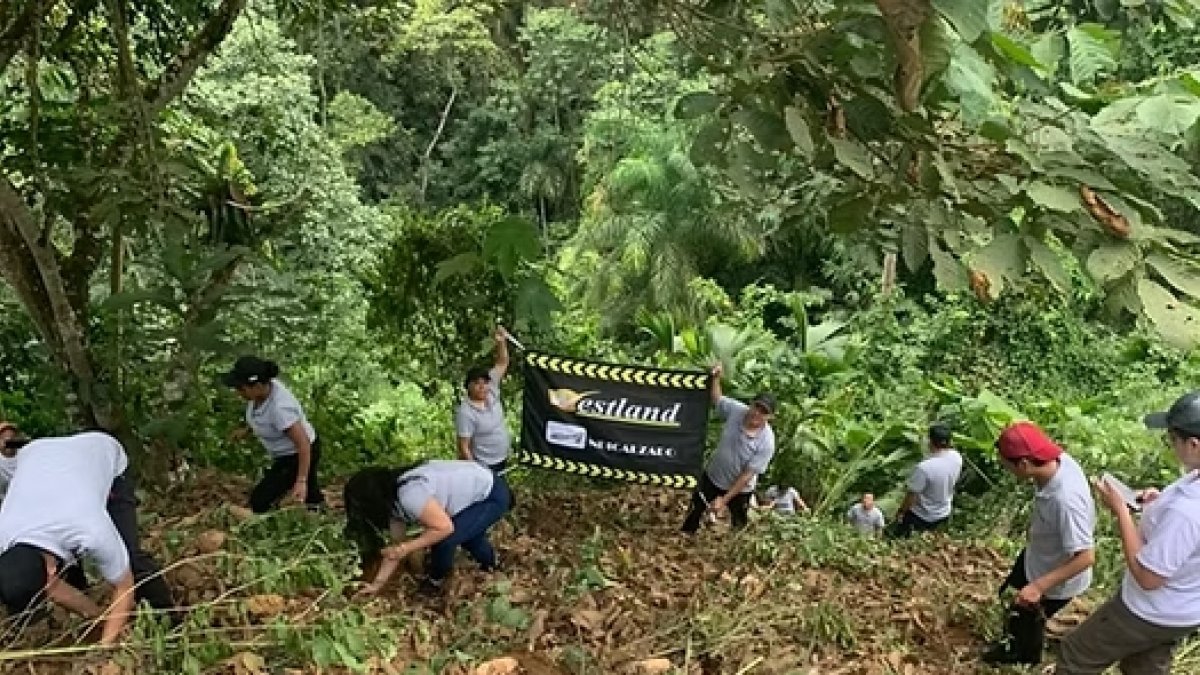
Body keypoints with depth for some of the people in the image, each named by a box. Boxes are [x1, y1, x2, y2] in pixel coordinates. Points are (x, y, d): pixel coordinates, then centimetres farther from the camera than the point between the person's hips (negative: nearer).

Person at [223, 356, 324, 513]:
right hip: (287, 452, 9)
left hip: (300, 456, -9)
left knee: (259, 500, -11)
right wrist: (247, 429, 17)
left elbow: (303, 444, -34)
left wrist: (301, 481, -34)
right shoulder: (264, 387, -15)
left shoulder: (279, 407, -39)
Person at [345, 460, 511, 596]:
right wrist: (377, 584, 4)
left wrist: (406, 548, -20)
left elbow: (444, 527, -28)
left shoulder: (409, 495, -32)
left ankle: (436, 581, 13)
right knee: (468, 531, 32)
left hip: (493, 496, -9)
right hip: (480, 482, 10)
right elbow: (396, 546, 5)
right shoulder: (393, 500, -1)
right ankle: (490, 563, 59)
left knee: (443, 541, -16)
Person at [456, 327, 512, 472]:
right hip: (484, 467, -7)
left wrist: (502, 341, -14)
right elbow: (464, 447, -21)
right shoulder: (466, 413, -23)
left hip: (502, 460, 7)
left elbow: (502, 364, 0)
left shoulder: (491, 392, -4)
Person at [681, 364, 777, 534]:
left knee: (739, 526, 17)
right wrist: (716, 378, -17)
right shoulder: (736, 409, -22)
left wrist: (724, 499, -22)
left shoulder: (766, 443, -31)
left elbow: (747, 475, -26)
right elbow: (717, 399, 1)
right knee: (694, 511, 22)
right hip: (712, 477, 4)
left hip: (739, 490, -4)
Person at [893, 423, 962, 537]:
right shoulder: (957, 458, -17)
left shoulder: (924, 467, -35)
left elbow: (912, 495, -21)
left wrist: (901, 512, -7)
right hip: (944, 514, 6)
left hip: (923, 517, -6)